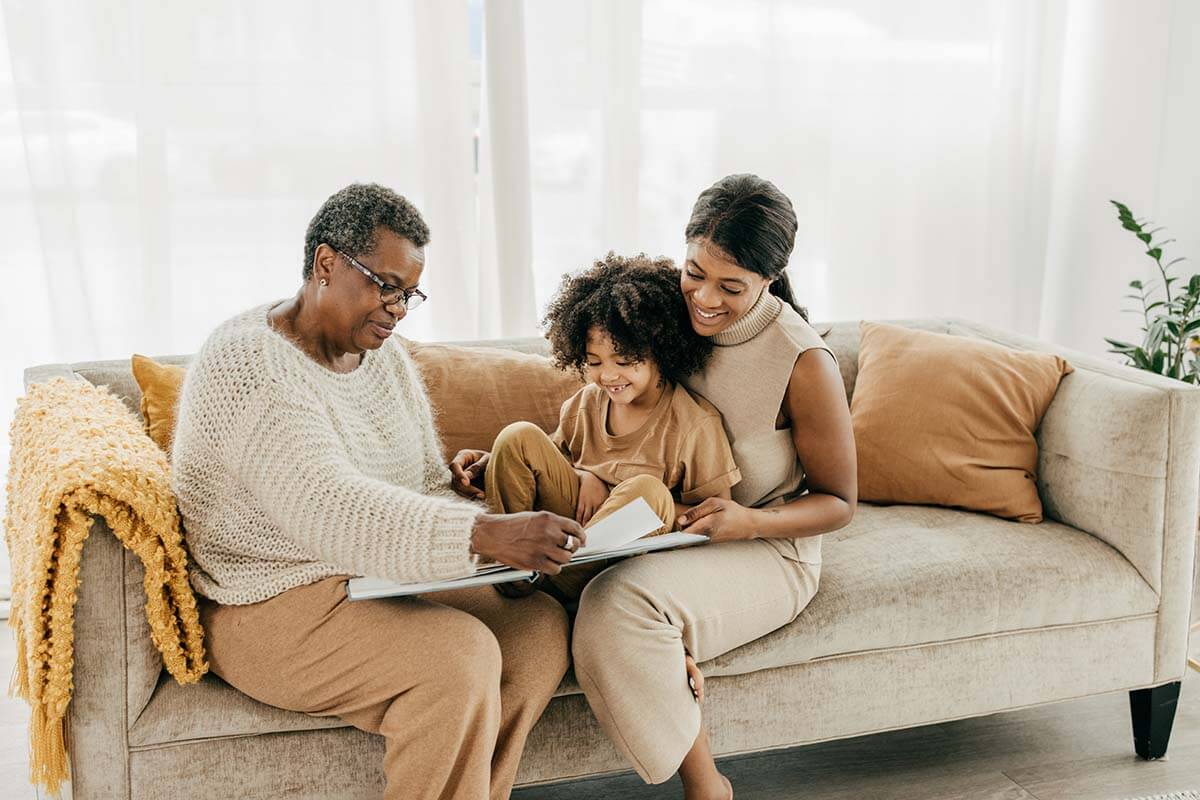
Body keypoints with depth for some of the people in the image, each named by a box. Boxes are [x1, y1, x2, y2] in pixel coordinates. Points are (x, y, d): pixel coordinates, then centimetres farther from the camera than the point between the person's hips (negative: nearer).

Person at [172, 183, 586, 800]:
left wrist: (500, 537, -12)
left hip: (379, 582, 8)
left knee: (540, 620, -10)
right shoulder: (246, 362, -17)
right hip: (271, 608, -8)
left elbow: (430, 488, 10)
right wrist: (482, 536, -39)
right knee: (461, 655, -27)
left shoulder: (387, 358, 10)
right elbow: (326, 508, -31)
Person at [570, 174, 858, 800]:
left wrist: (747, 522, -26)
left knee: (619, 601, -33)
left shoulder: (803, 363, -19)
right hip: (665, 529, 6)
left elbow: (838, 503, -7)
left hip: (765, 549, -6)